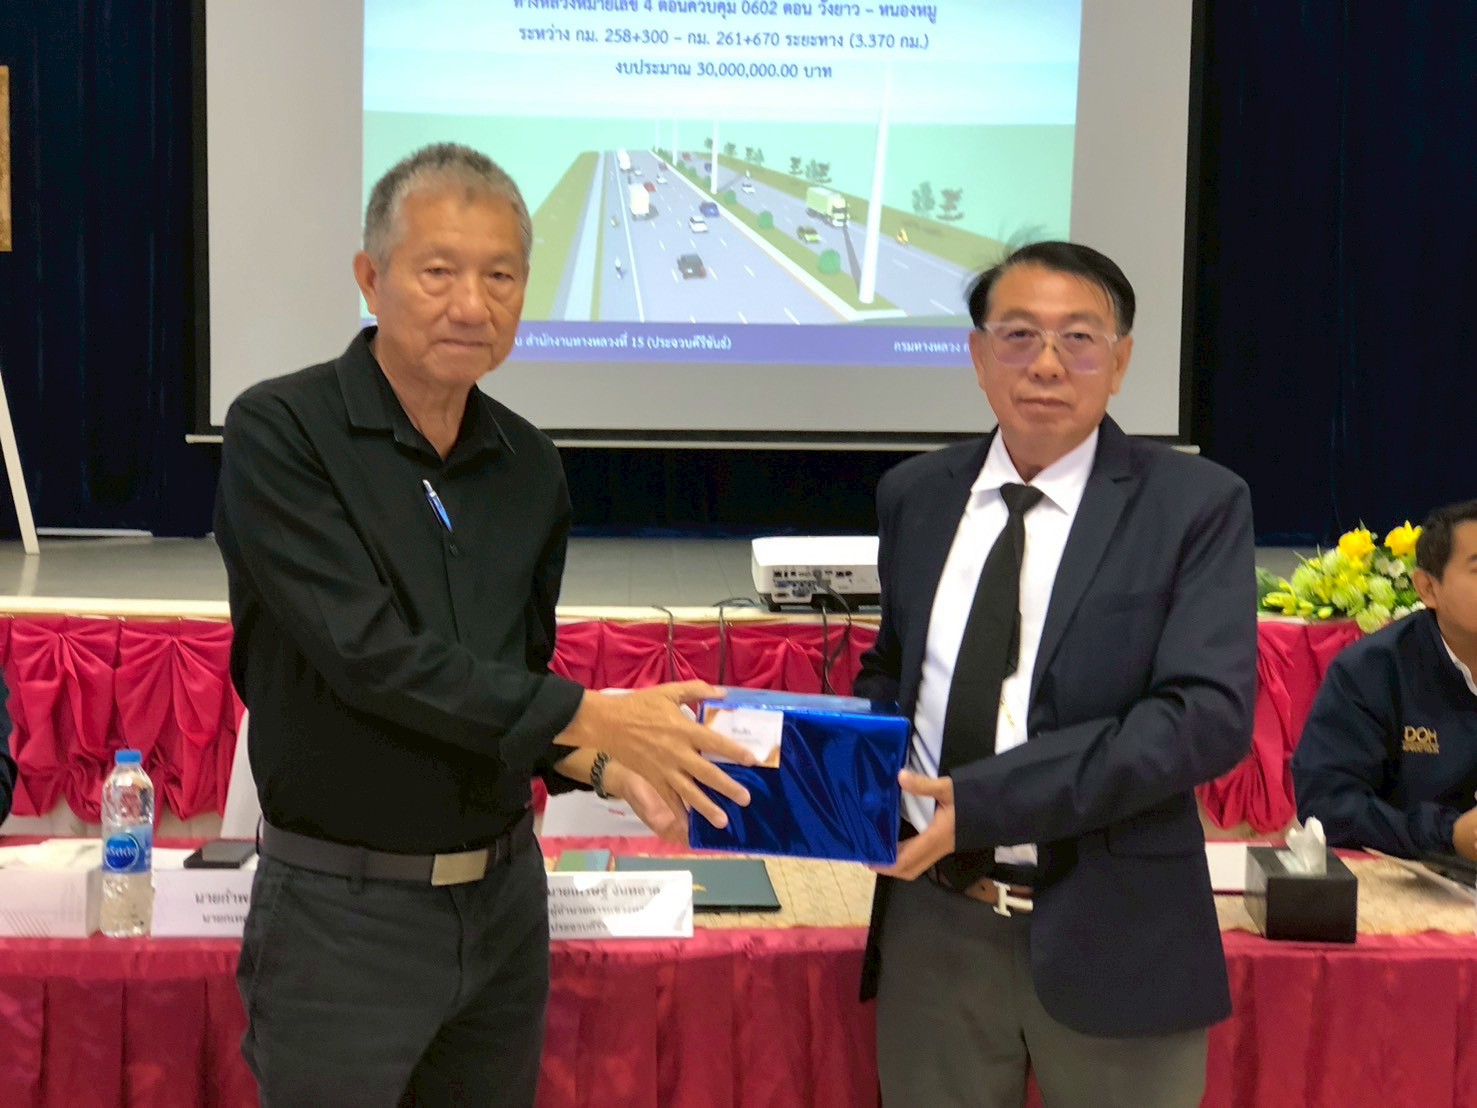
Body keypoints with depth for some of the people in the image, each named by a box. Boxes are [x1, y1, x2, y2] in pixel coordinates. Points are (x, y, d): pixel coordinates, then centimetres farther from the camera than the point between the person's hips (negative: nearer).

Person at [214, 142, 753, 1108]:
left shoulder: (531, 467, 5)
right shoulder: (280, 432, -13)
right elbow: (369, 654, -22)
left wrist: (608, 768, -5)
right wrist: (589, 716, -20)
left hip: (505, 895, 5)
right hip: (344, 910, -5)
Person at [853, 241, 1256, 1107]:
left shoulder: (1196, 504, -8)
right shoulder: (915, 495, 6)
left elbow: (1211, 714, -18)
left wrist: (984, 801, -24)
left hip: (1112, 937, -3)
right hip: (934, 923, 4)